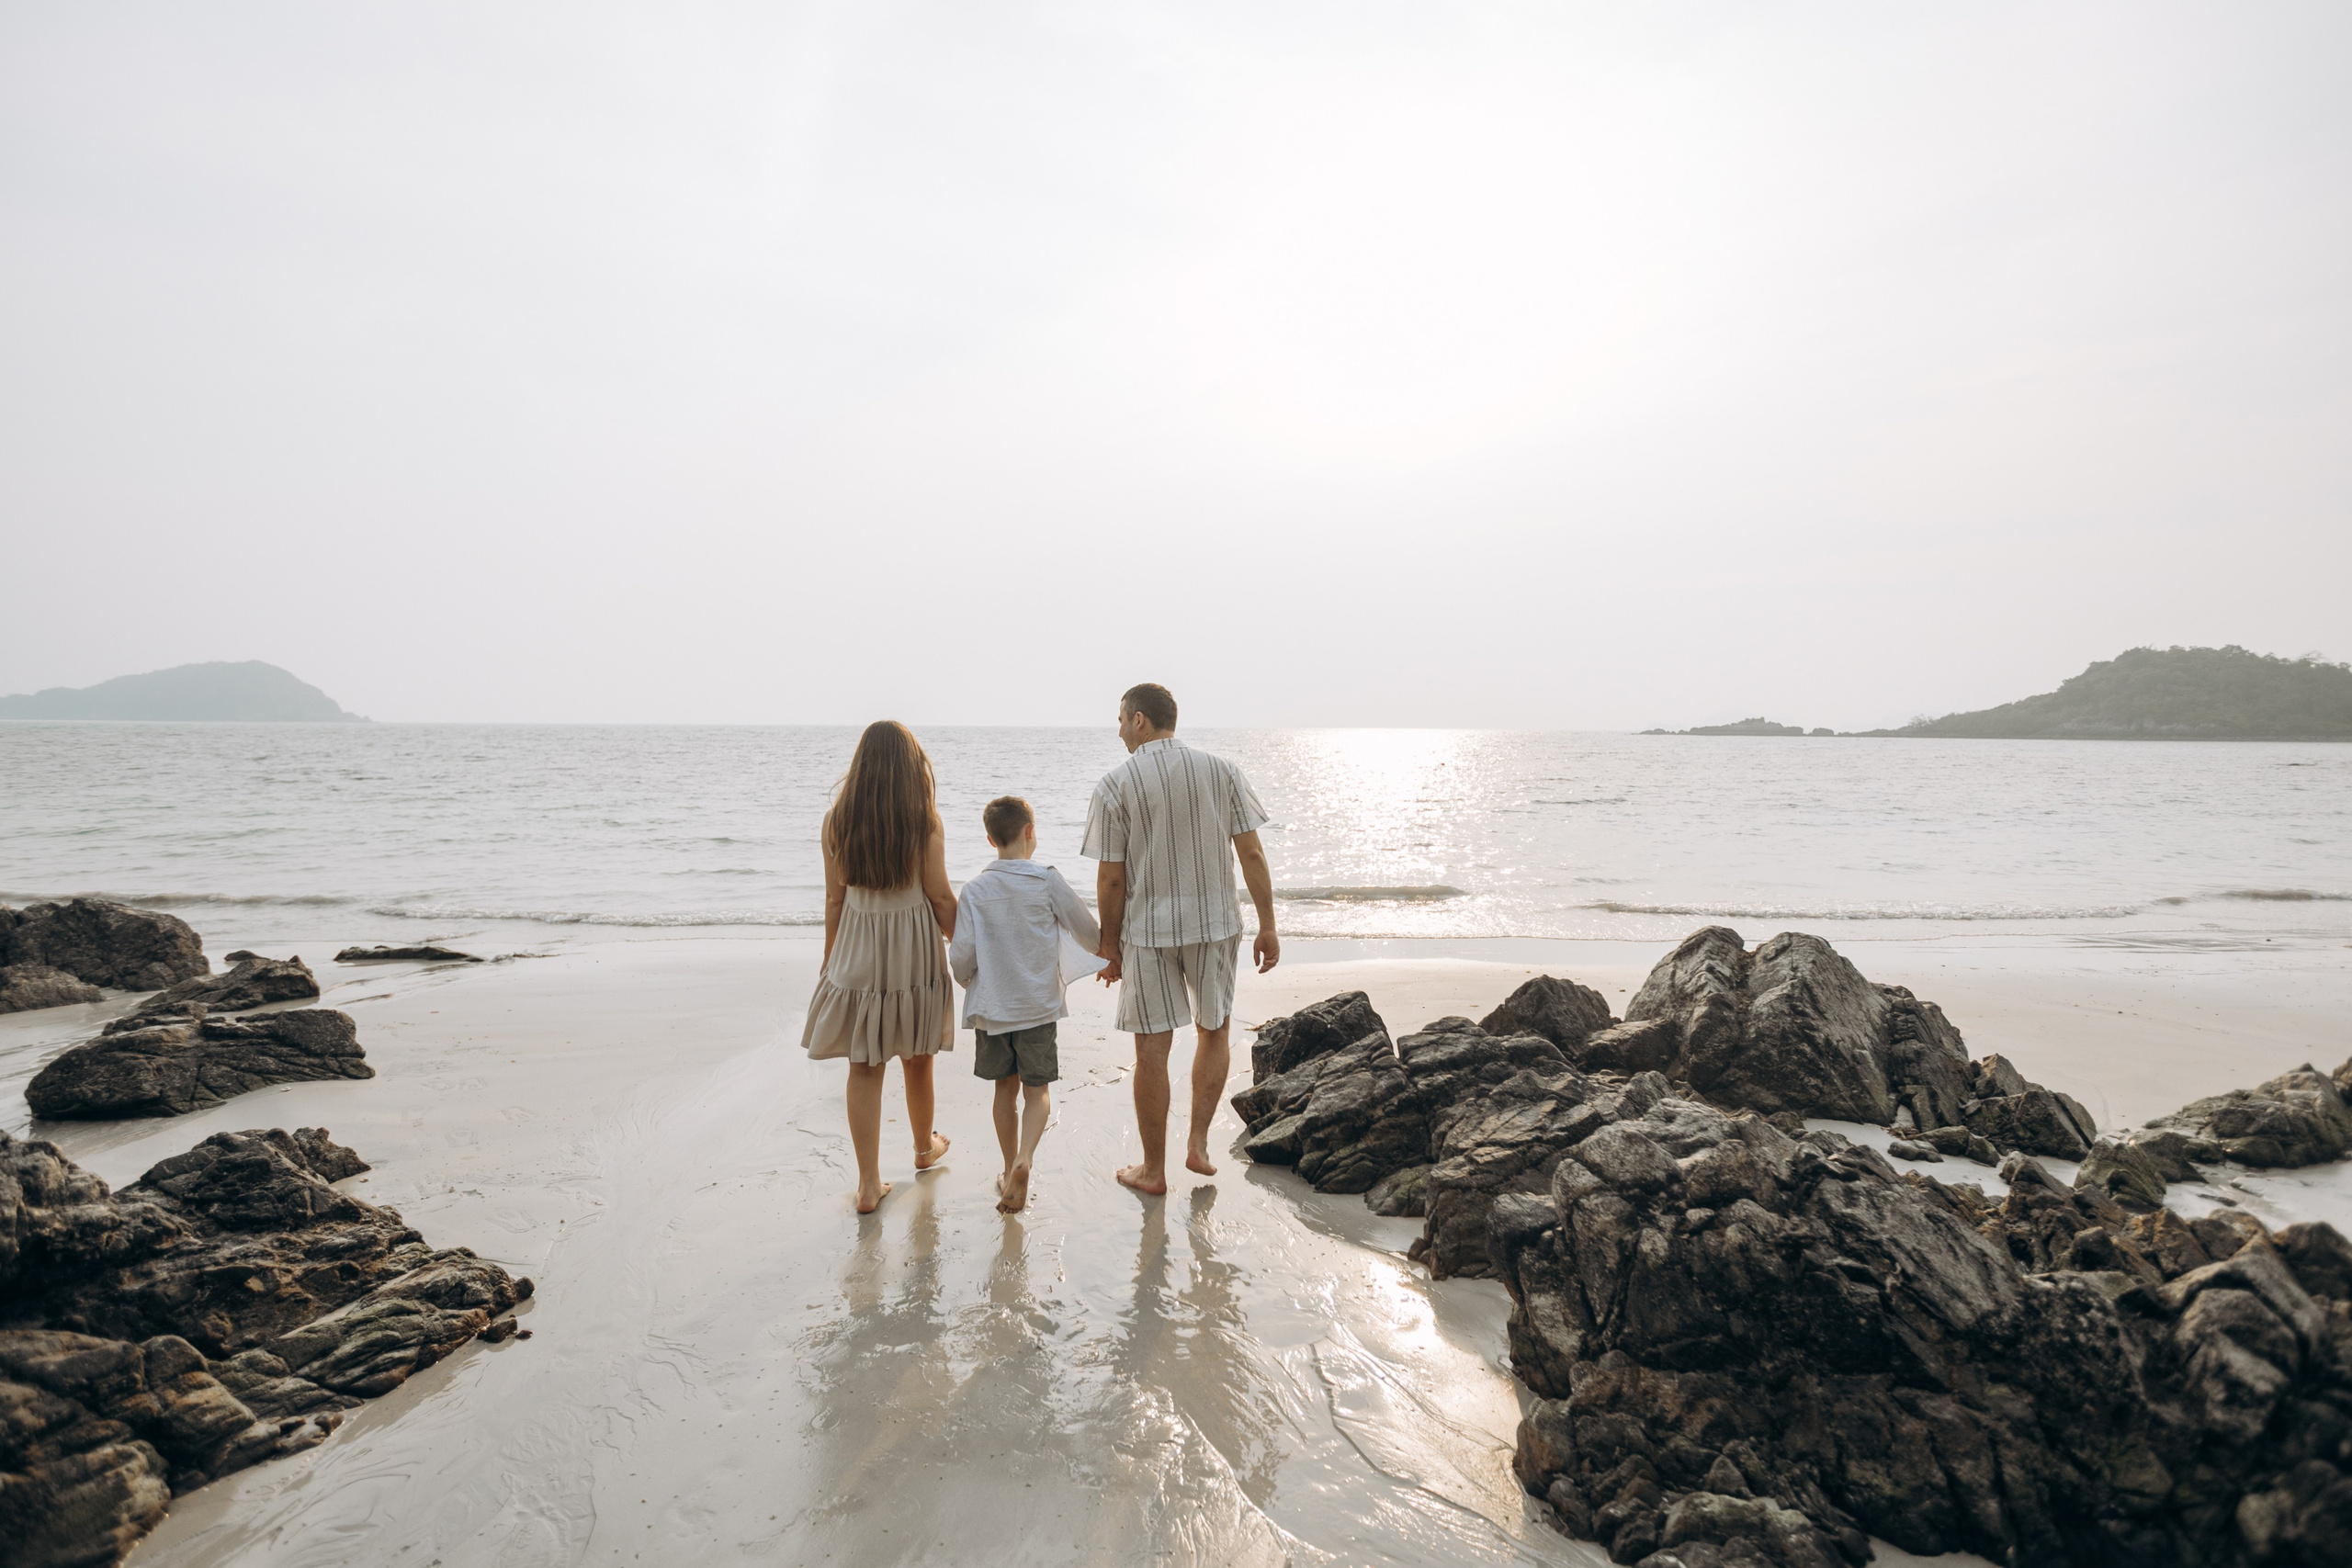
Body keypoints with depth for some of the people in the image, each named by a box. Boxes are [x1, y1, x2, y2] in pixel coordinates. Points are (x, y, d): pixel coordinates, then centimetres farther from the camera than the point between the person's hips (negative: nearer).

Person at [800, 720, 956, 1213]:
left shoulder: (837, 820, -4)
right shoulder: (924, 821, -11)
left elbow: (835, 898, 1)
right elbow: (940, 898, -9)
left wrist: (830, 956, 12)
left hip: (857, 951, 1)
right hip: (914, 950, -1)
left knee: (864, 1067, 7)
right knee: (916, 1059, 18)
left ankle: (869, 1183, 9)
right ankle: (925, 1147, 40)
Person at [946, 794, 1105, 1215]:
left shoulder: (974, 890, -5)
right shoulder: (1047, 881, -8)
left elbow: (961, 957, -8)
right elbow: (1088, 933, 0)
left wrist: (969, 982, 15)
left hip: (991, 1007, 2)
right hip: (1038, 1006, -2)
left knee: (1006, 1088, 16)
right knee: (1037, 1089, 6)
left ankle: (1011, 1169, 24)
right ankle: (1024, 1158, -16)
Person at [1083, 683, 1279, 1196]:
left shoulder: (1116, 784, -8)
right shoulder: (1222, 772, 0)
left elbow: (1111, 879, -7)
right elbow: (1251, 854, -3)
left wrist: (1110, 947, 4)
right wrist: (1267, 926, 3)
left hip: (1146, 928, -2)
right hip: (1215, 922, 2)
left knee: (1152, 1047, 6)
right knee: (1214, 1031, 20)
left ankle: (1153, 1168, 16)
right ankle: (1198, 1143, 17)